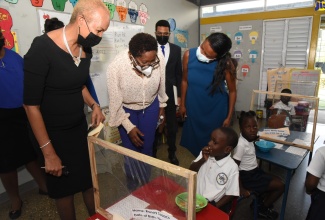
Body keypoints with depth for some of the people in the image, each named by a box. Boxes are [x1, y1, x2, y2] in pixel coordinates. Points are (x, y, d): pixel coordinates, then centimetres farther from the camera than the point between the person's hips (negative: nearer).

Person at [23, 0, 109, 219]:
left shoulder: (85, 49, -2)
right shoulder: (42, 48, -22)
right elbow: (31, 104, -19)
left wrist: (94, 105, -2)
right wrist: (49, 153, -17)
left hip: (80, 127, 6)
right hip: (53, 134, -5)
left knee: (90, 179, 16)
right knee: (64, 188, 13)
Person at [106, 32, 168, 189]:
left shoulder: (159, 59, -27)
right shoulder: (116, 67, -33)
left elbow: (161, 83, -4)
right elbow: (115, 102, -19)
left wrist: (162, 105, 10)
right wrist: (129, 127, -16)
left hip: (150, 107, 2)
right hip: (126, 110, -1)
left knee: (147, 148, 11)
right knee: (131, 151, 7)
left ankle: (146, 183, 39)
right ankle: (132, 186, 36)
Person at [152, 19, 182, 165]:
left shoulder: (176, 49, 4)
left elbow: (178, 73, 5)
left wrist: (179, 95, 2)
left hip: (170, 93, 2)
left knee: (172, 126, 10)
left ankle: (172, 153, 30)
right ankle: (152, 153, 31)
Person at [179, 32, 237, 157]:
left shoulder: (226, 65, -23)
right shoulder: (189, 55, -17)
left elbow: (232, 91, -9)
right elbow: (185, 81, -3)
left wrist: (229, 117, -4)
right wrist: (182, 104, 5)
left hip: (216, 110, -2)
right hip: (193, 108, 3)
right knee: (195, 141, 19)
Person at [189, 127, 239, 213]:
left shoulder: (232, 168, -14)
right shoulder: (205, 154, -1)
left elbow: (230, 194, -8)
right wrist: (202, 160, -14)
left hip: (213, 204, -3)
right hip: (195, 197, 3)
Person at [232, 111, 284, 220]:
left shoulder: (248, 138, -3)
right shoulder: (241, 144, -28)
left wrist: (254, 139, 5)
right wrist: (241, 189, -22)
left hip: (254, 171, 9)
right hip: (247, 176, -9)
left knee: (277, 180, 19)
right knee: (280, 186, -3)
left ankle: (261, 201, 31)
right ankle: (263, 208, 19)